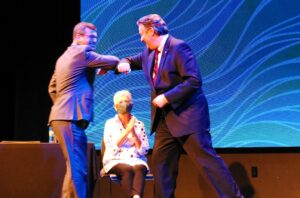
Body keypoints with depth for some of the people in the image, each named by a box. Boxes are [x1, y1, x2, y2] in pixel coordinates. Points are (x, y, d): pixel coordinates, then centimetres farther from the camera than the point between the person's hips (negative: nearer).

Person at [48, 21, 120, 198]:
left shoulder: (64, 56, 23)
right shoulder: (82, 52, -6)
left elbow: (52, 88, 28)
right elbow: (112, 61, -2)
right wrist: (117, 62, 19)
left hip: (63, 116, 10)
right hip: (71, 118, -10)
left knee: (75, 168, 13)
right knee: (77, 169, -12)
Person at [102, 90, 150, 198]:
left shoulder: (139, 124, 12)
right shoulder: (110, 123, 7)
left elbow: (143, 150, 5)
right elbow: (112, 148, -5)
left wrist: (134, 133, -9)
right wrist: (127, 131, -11)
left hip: (136, 161, 1)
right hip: (116, 161, -1)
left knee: (139, 169, -34)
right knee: (127, 169, -35)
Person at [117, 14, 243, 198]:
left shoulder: (179, 47, -15)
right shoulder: (149, 51, 12)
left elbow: (194, 80, -21)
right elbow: (134, 61, 30)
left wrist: (167, 97, -20)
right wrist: (124, 63, 5)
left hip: (187, 115, -9)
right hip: (165, 118, 9)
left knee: (206, 158, -10)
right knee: (160, 161, 10)